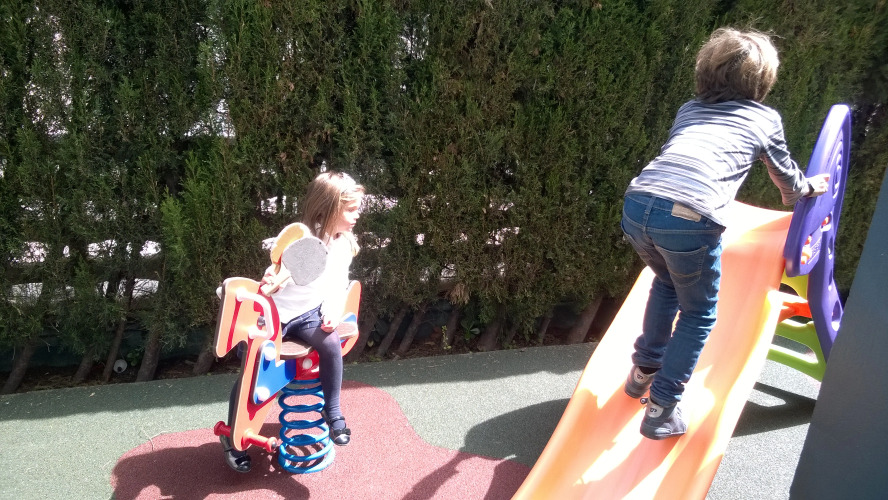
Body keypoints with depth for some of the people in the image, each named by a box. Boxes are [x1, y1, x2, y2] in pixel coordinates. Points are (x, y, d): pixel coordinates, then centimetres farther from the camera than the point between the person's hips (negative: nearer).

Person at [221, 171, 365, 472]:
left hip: (310, 313, 3)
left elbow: (339, 285, 3)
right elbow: (278, 273, -19)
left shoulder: (344, 244, -2)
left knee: (331, 344, -26)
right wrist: (269, 280, -43)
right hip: (275, 311, -3)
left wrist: (332, 311, -14)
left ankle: (333, 413, -6)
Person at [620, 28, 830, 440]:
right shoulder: (764, 119, 21)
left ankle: (644, 369, 39)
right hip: (689, 219, -4)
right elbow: (788, 184, 36)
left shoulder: (689, 109, 31)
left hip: (637, 204, 5)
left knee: (668, 282, 33)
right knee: (698, 315, 18)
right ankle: (662, 410, 17)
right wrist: (810, 188, 59)